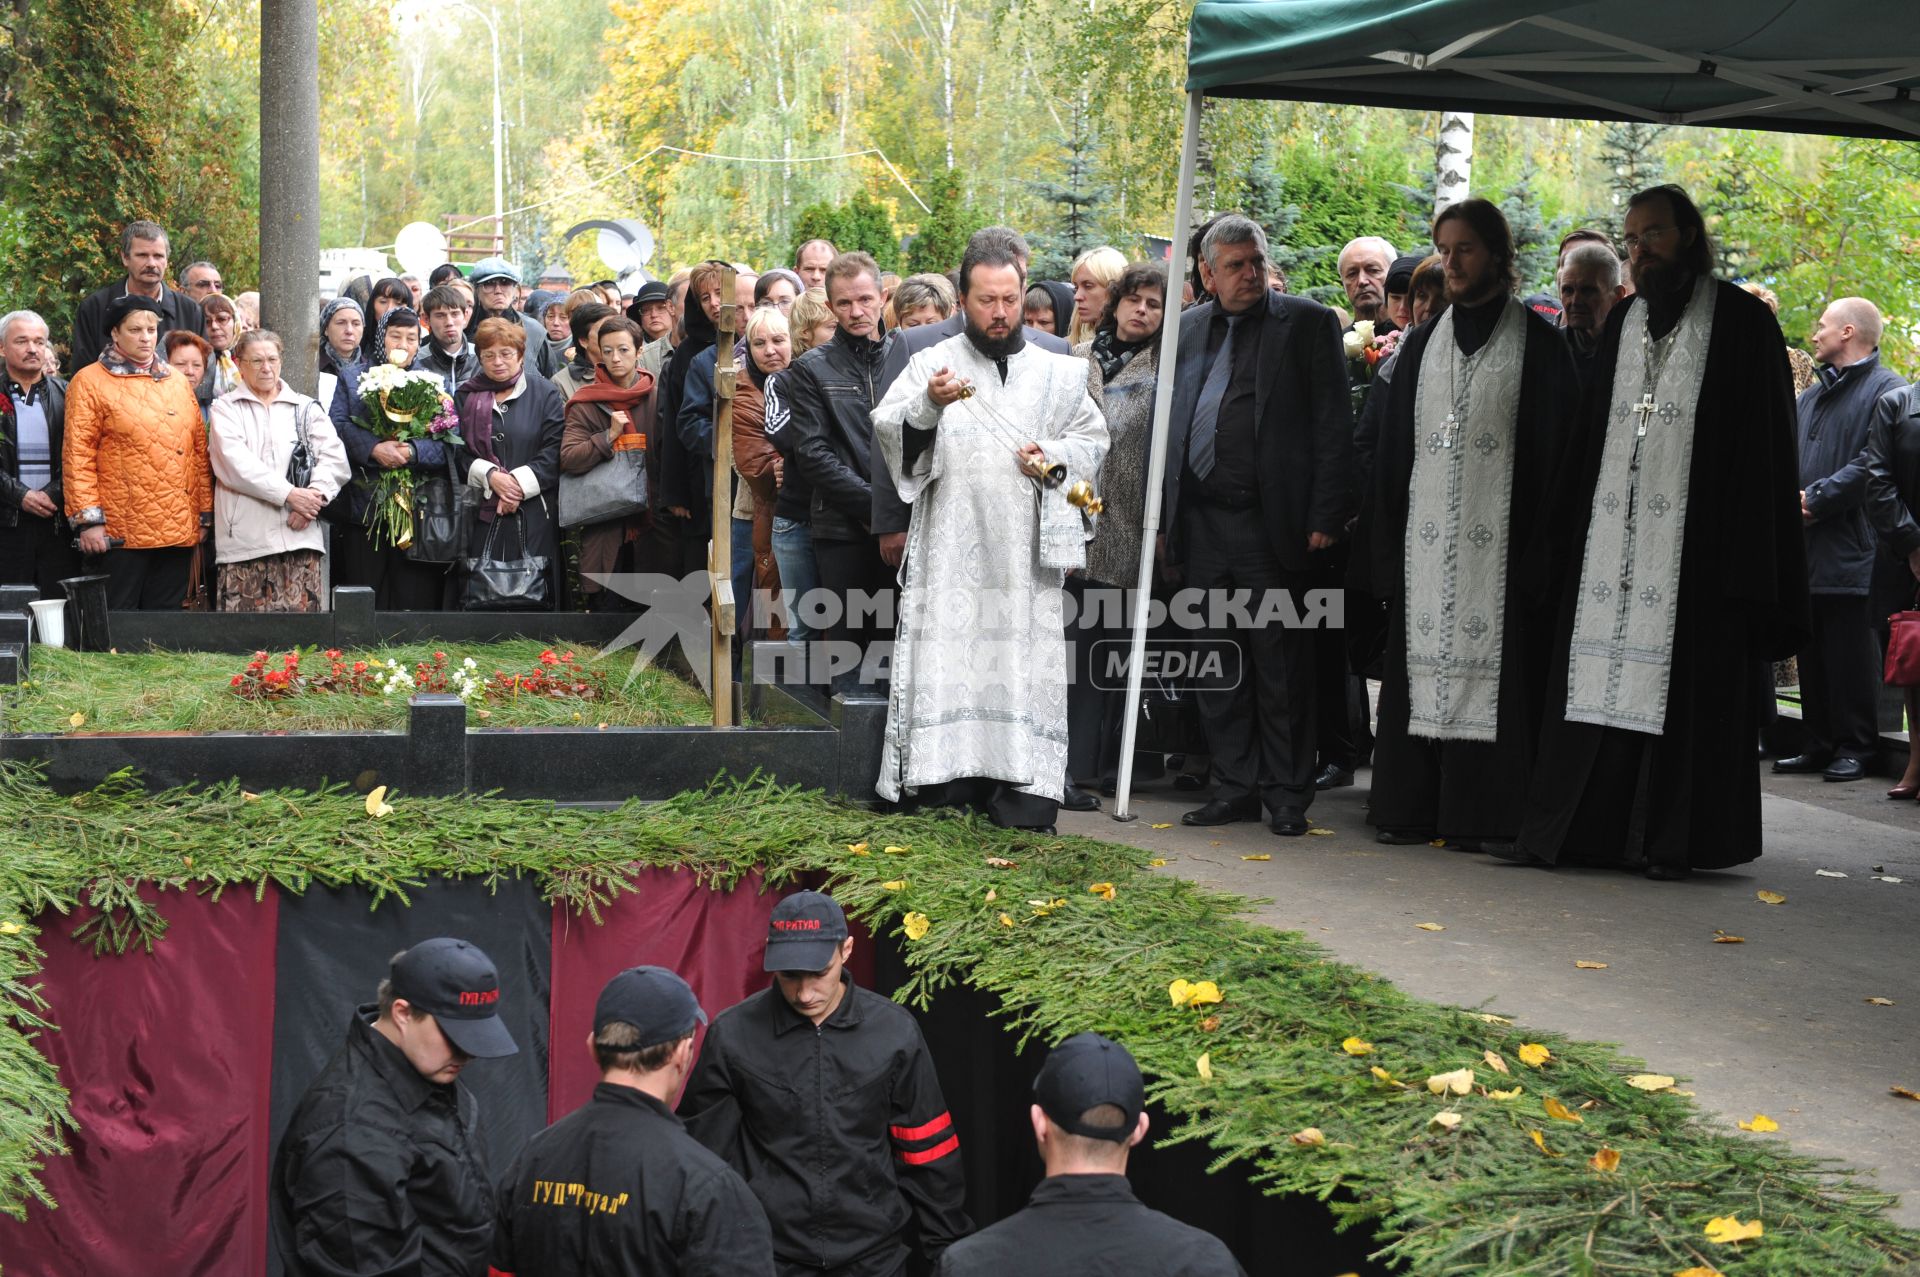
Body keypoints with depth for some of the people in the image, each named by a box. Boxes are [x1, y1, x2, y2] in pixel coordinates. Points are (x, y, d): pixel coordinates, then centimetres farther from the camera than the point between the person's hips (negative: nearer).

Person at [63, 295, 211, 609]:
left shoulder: (178, 382, 16)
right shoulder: (90, 382, 1)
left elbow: (199, 450, 17)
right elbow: (77, 455, -5)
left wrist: (205, 514, 12)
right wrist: (88, 519, -12)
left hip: (179, 531, 5)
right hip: (120, 533, -5)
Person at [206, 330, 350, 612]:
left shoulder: (306, 408, 18)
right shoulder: (226, 408, 10)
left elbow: (334, 457, 6)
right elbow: (237, 463, -5)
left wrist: (316, 493, -13)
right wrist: (289, 494, -13)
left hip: (300, 534, 2)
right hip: (245, 537, -2)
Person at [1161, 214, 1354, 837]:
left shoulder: (1307, 323, 0)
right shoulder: (1188, 329, 14)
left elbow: (1332, 427, -4)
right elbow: (1166, 424, 17)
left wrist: (1325, 518, -11)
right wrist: (1163, 516, 10)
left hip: (1271, 523, -5)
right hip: (1202, 523, 5)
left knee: (1281, 667, 0)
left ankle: (1287, 795, 9)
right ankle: (1236, 786, 19)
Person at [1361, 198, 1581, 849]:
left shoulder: (1537, 343, 2)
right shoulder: (1422, 343, 15)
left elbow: (1556, 446, -2)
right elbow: (1395, 445, 14)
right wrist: (1385, 539, 7)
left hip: (1499, 538, -4)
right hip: (1426, 538, 4)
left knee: (1491, 665, -5)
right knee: (1421, 664, 4)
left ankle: (1481, 813, 0)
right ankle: (1413, 806, 9)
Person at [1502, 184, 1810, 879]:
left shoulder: (1741, 321, 0)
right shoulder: (1624, 322, 16)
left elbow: (1763, 446, -4)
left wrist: (1746, 557, -11)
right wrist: (1563, 531, 10)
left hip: (1693, 536, -5)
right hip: (1610, 534, 5)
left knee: (1681, 685, -2)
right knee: (1595, 680, 3)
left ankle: (1673, 840, 5)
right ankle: (1573, 830, 5)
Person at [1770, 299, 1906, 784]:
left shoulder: (1886, 390, -5)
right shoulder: (1811, 397, 22)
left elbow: (1872, 463, -15)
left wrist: (1817, 498, -15)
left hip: (1850, 552, -8)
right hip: (1805, 549, 8)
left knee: (1850, 656, -3)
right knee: (1811, 654, 10)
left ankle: (1855, 749, 4)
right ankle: (1819, 746, 17)